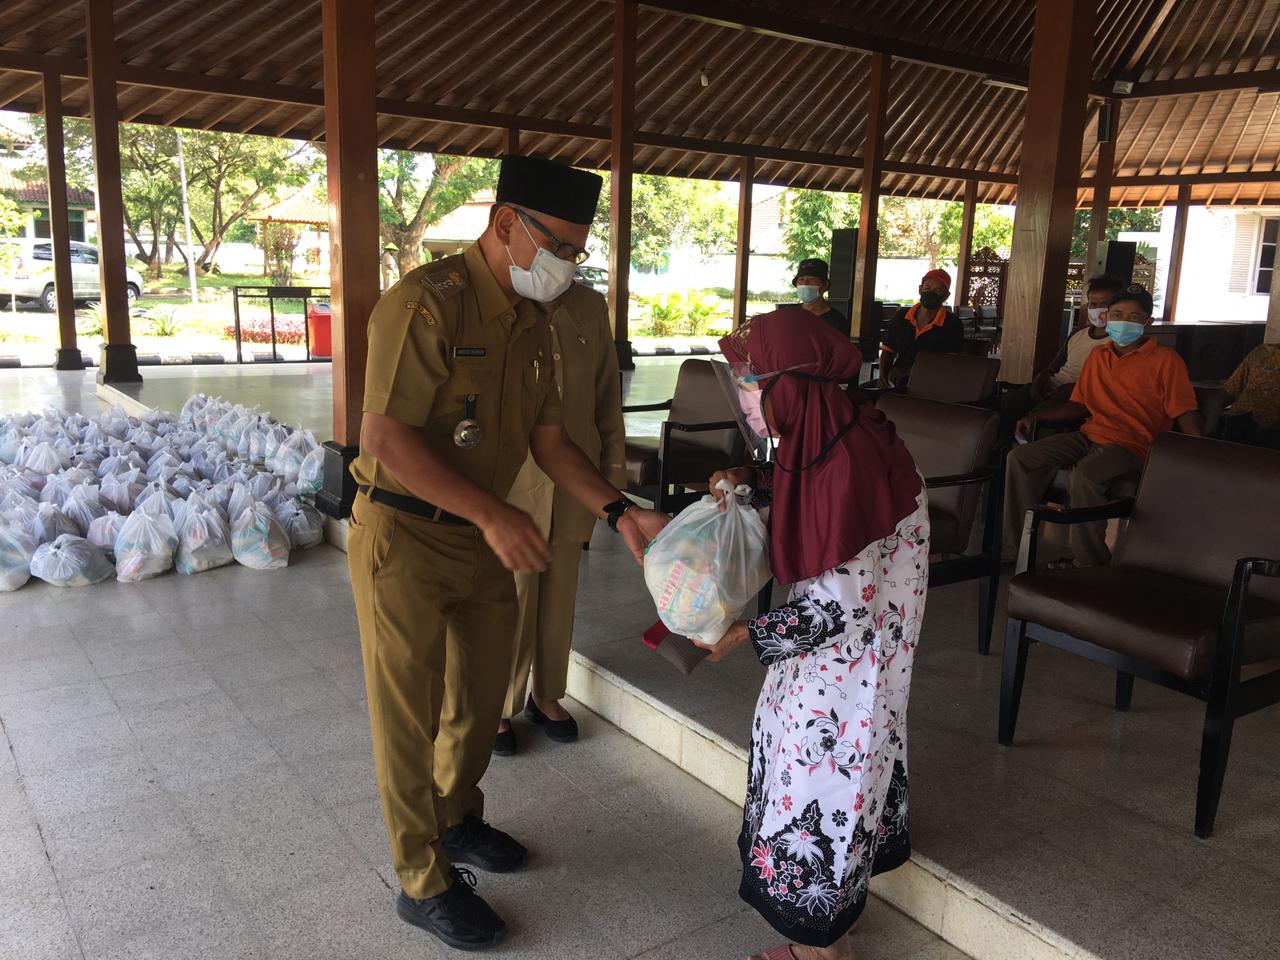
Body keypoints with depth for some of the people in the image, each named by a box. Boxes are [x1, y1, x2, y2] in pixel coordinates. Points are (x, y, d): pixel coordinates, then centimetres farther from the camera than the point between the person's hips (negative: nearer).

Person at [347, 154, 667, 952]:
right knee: (410, 718, 7)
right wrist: (492, 513, -32)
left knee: (481, 695, 21)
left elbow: (549, 439, 7)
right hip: (404, 538, -8)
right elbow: (384, 439, -27)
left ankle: (457, 820, 46)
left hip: (482, 538, 8)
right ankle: (424, 883, 25)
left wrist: (620, 512, -5)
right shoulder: (426, 302, -21)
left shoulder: (532, 323, 5)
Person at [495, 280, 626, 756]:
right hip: (511, 480, -4)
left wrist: (614, 467, 10)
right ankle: (500, 707, 26)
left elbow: (607, 394, 11)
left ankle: (546, 695, 35)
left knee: (559, 596, 16)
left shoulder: (590, 306, 6)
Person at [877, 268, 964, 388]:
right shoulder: (901, 317, 10)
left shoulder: (953, 325, -2)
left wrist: (907, 371, -14)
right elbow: (887, 351, 18)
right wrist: (883, 377, -2)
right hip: (898, 387, 3)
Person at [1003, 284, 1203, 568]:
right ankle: (1018, 548, -7)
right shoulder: (1097, 357, 19)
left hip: (1132, 446, -6)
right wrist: (1035, 416, 9)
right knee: (1020, 457, -12)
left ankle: (1089, 565, -20)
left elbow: (1186, 415, -5)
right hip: (1089, 436, 6)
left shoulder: (1166, 360, 0)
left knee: (1083, 476, -37)